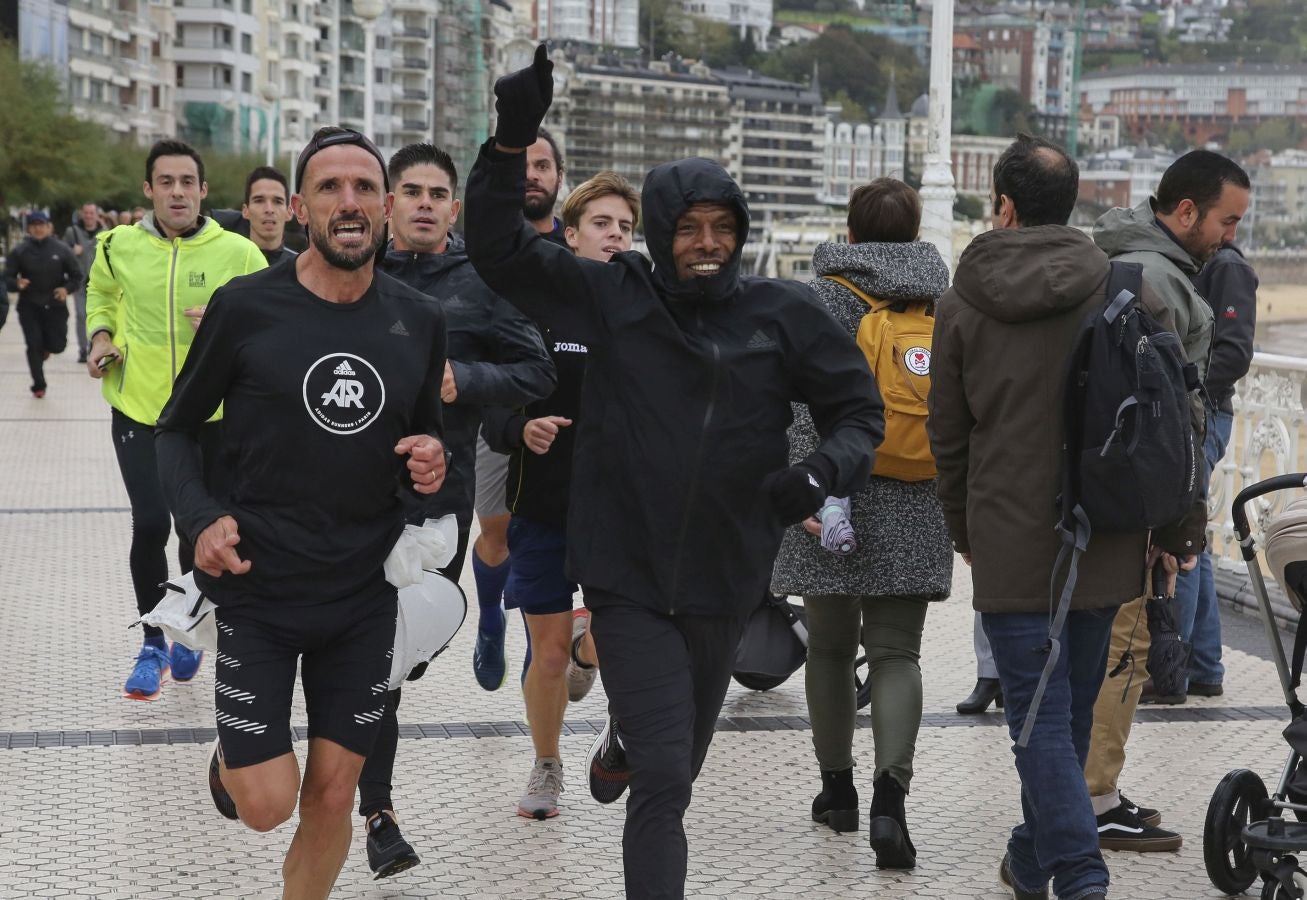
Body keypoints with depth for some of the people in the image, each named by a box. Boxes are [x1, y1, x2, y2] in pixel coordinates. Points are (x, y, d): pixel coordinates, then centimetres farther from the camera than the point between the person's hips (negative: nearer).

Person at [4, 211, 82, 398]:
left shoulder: (62, 250, -3)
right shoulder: (19, 252, -3)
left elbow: (77, 277, 3)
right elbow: (7, 278, -1)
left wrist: (67, 289, -18)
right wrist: (16, 284, -25)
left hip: (55, 306, 0)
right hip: (29, 307, 0)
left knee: (57, 345, -2)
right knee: (34, 347, -4)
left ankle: (45, 345, 37)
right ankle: (39, 385, 12)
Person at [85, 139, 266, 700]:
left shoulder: (238, 254, -7)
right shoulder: (119, 246, -1)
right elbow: (101, 295, 21)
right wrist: (102, 336, 3)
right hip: (137, 407, 0)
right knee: (150, 525, -9)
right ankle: (152, 643, 11)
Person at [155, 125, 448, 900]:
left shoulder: (421, 322, 0)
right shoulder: (246, 308, -10)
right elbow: (178, 427, 2)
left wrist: (432, 462, -9)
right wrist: (201, 518, -15)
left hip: (364, 595, 3)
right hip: (257, 589, -3)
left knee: (332, 796, 6)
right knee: (268, 804, -3)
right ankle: (232, 756, 32)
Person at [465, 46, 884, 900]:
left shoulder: (783, 313, -2)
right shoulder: (611, 298, -3)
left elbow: (858, 408, 5)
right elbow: (499, 249, -5)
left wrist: (822, 473, -16)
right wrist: (512, 142, -20)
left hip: (723, 578, 3)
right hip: (628, 574, -3)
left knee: (680, 763, 24)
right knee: (663, 778, -13)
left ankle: (627, 737, 60)